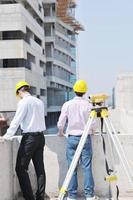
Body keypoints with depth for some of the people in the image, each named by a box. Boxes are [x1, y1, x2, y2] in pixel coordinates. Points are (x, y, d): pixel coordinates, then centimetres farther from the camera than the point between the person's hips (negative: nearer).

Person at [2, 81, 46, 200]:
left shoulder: (24, 102, -9)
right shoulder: (40, 102, 11)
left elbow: (16, 120, -13)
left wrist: (7, 135, -9)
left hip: (29, 137, -7)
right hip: (40, 136, 8)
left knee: (21, 168, -2)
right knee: (40, 168, 9)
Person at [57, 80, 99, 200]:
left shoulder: (67, 104, -3)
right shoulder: (88, 105, -5)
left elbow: (61, 123, -1)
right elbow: (93, 125, -4)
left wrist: (61, 132, 19)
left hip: (72, 138, 1)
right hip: (85, 138, -1)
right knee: (87, 166, 2)